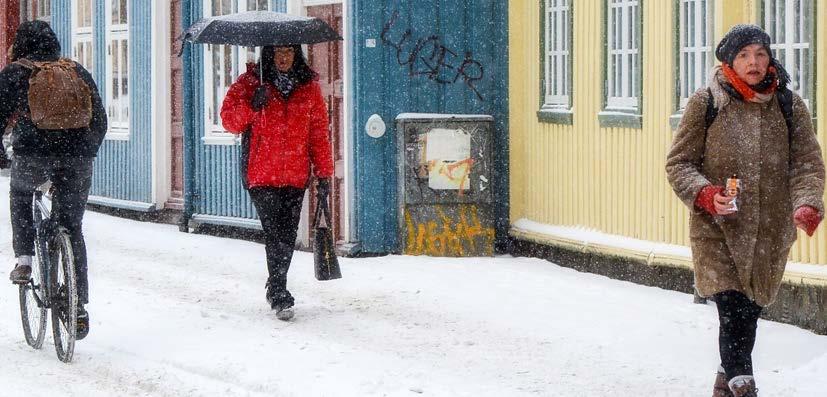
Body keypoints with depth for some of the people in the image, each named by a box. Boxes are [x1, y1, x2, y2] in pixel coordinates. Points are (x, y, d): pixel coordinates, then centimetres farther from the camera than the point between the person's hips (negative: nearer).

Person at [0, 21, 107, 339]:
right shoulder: (77, 72, 19)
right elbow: (99, 121, 20)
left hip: (32, 154, -2)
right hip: (76, 157, 2)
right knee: (72, 228, 12)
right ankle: (79, 307, 7)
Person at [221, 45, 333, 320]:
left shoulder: (309, 87, 11)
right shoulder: (250, 83, 4)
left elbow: (319, 133, 11)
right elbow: (229, 120, 3)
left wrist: (324, 173, 8)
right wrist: (252, 106, -17)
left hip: (295, 176, 3)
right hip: (261, 174, -3)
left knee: (288, 236, 5)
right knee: (275, 235, -11)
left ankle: (276, 288, 22)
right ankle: (280, 297, -10)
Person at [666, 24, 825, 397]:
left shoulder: (789, 105, 4)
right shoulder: (706, 103, -2)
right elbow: (679, 163, 1)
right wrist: (706, 195, -17)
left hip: (770, 232, 3)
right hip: (717, 230, -3)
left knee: (749, 311, 14)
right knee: (733, 311, -15)